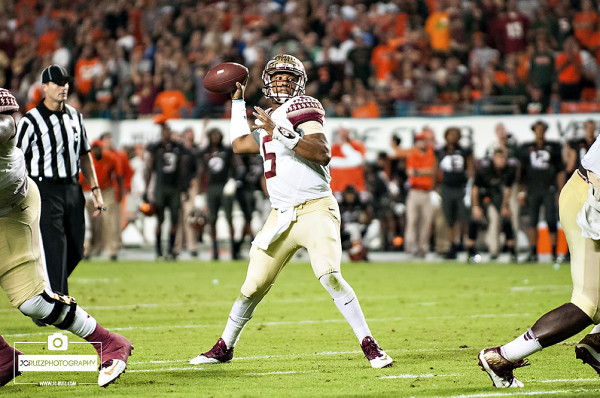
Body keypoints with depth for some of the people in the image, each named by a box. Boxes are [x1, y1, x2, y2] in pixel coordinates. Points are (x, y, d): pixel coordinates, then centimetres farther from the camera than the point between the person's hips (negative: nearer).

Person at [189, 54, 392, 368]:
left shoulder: (302, 108, -6)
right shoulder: (269, 120, 17)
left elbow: (322, 153, -19)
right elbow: (239, 144, 32)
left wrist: (281, 133, -26)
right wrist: (237, 100, 34)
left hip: (315, 210, -7)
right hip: (281, 216, 7)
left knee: (330, 277, -23)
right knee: (254, 286, 7)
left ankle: (369, 345, -17)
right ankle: (224, 348, 21)